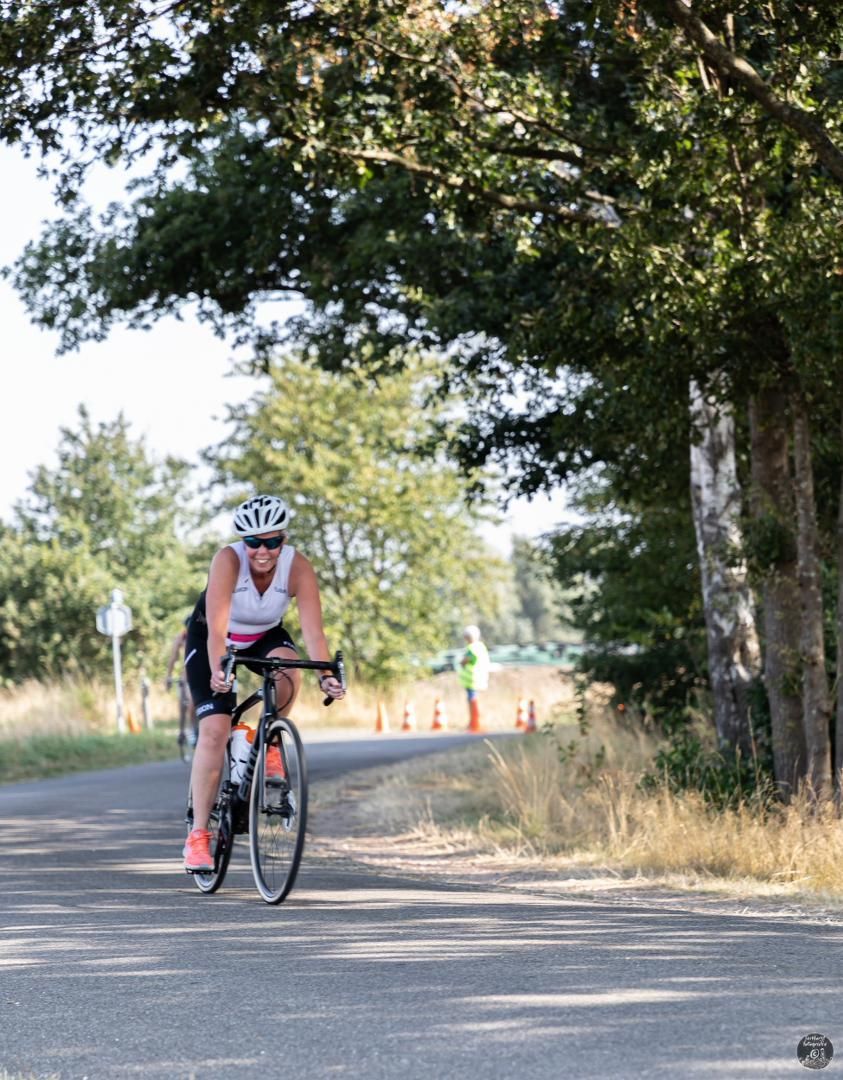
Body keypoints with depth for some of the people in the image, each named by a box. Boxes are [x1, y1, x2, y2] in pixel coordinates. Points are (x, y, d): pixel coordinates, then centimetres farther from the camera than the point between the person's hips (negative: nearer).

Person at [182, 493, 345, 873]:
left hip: (264, 636, 2)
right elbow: (217, 627, -42)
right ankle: (198, 835, -10)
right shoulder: (228, 560, -33)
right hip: (209, 639, -2)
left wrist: (326, 674, -47)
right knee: (214, 730, -16)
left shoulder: (298, 567, -27)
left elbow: (313, 629, -33)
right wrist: (217, 670, -57)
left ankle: (269, 744, -5)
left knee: (288, 668, -33)